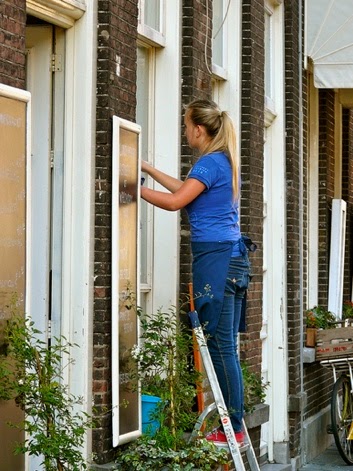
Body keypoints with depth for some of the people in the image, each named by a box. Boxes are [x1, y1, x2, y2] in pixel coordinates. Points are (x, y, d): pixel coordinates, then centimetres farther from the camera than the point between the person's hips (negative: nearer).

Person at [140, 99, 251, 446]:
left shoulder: (210, 162, -11)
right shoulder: (225, 161, 18)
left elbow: (175, 201, -16)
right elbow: (188, 190, 30)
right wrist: (149, 169, 34)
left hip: (215, 257, -10)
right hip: (233, 258, 10)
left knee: (220, 346, -7)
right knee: (226, 346, 10)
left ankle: (233, 429, -4)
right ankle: (234, 426, 14)